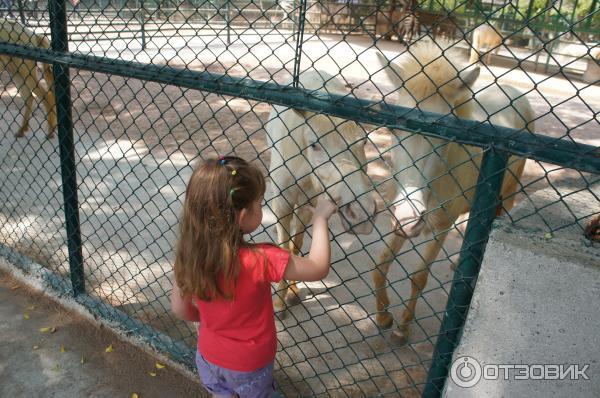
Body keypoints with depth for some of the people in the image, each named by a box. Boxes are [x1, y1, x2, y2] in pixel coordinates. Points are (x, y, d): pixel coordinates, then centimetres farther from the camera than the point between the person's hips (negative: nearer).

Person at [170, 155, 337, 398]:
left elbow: (180, 309, -7)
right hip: (249, 364, -3)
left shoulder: (187, 255, -21)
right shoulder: (260, 260, -36)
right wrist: (319, 219, -14)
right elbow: (318, 268, -25)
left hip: (208, 355, 3)